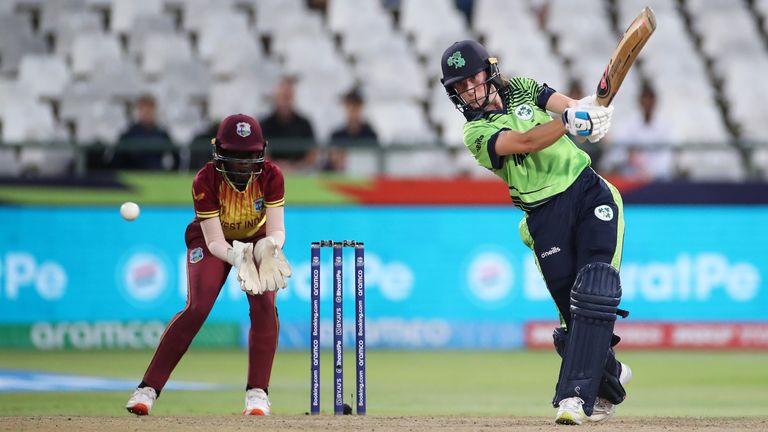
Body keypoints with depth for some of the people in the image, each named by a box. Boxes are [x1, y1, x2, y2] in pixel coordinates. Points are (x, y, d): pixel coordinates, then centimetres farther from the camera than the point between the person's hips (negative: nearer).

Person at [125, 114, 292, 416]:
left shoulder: (270, 176, -26)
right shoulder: (205, 181, -30)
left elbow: (276, 230, -28)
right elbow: (215, 242, -32)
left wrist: (269, 246, -51)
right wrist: (236, 256, -53)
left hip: (256, 240, 2)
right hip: (212, 241, -2)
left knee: (264, 306, -21)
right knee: (197, 307, -20)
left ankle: (257, 392, -12)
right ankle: (148, 388, -16)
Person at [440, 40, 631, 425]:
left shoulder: (523, 90, 11)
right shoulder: (476, 133, -3)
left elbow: (569, 104, -5)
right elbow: (526, 142, -21)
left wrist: (589, 110, -30)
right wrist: (572, 120, -36)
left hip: (589, 194, 1)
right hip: (546, 216, -1)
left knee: (594, 291, -17)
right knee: (572, 311, -4)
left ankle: (575, 395, -22)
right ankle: (609, 378, 25)